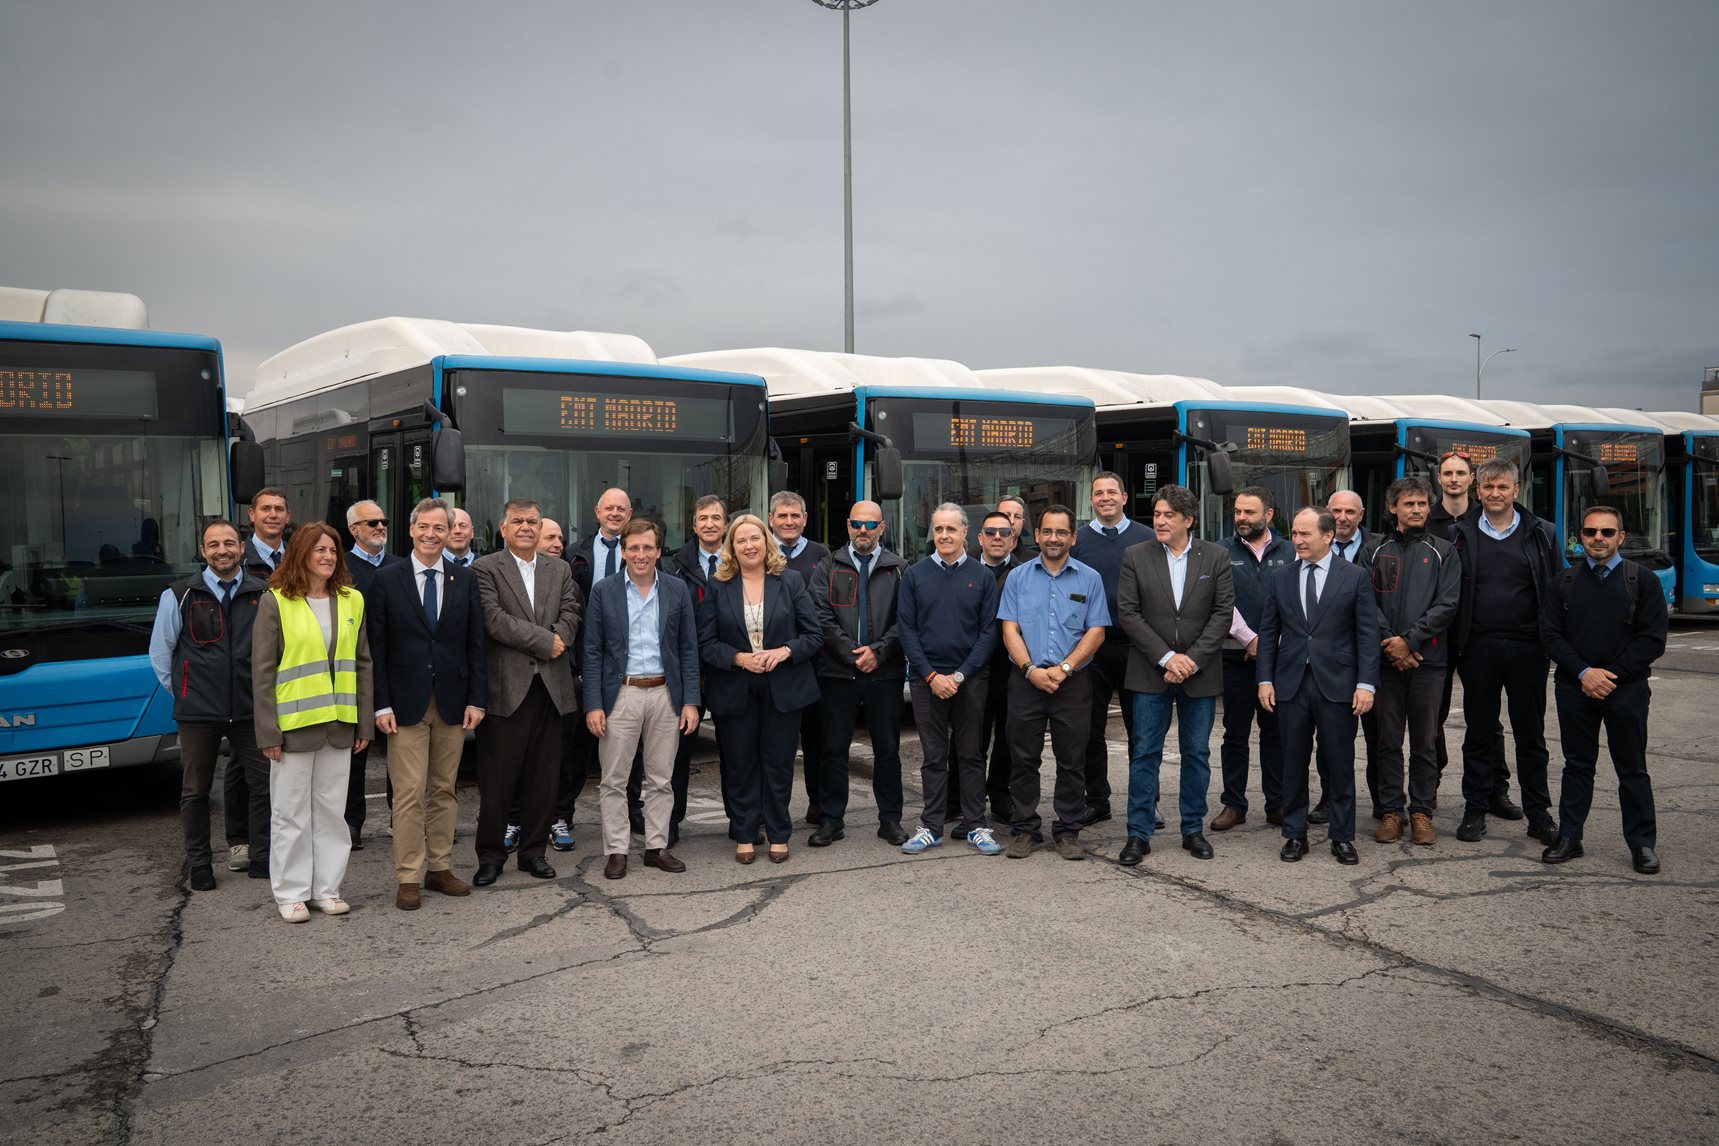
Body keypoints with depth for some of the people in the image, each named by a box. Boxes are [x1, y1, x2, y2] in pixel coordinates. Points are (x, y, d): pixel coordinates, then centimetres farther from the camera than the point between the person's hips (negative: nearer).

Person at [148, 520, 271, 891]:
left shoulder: (263, 595, 2)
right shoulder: (179, 596, 0)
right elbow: (160, 652, 7)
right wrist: (183, 694, 6)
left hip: (250, 710, 1)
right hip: (197, 713, -1)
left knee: (263, 781, 2)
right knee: (195, 790, 7)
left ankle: (261, 858, 14)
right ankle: (199, 864, 20)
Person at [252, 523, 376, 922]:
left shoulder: (351, 600, 7)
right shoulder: (275, 602, -5)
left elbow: (363, 664, 10)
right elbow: (262, 670, -5)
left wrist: (365, 723, 6)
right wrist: (268, 731, -9)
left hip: (339, 724, 4)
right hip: (294, 723, -3)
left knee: (332, 811, 10)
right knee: (292, 814, 5)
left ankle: (327, 889, 20)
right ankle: (291, 893, 16)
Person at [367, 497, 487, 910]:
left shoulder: (465, 579, 7)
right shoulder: (386, 579, 0)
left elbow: (476, 644, 7)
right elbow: (376, 648, -2)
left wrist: (477, 699, 0)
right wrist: (381, 704, -8)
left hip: (453, 701, 3)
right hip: (406, 702, -2)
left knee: (444, 790, 10)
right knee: (409, 794, -2)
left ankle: (440, 868, 21)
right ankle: (408, 878, 6)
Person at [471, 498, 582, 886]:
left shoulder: (559, 570, 16)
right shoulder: (485, 568, 0)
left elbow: (571, 615, 6)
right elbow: (493, 618, -12)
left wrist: (557, 639, -15)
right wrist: (545, 642, -12)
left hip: (550, 688, 4)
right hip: (505, 688, -4)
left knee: (542, 778, 9)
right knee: (495, 780, 1)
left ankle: (533, 851, 20)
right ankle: (490, 856, 12)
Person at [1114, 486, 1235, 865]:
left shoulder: (1216, 557, 1)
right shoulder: (1135, 557, 0)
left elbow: (1223, 613, -3)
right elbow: (1128, 613, -5)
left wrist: (1191, 660, -12)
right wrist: (1166, 658, -13)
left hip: (1200, 672, 1)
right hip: (1151, 673, -1)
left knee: (1197, 754, 9)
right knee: (1144, 753, 1)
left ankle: (1193, 830, 22)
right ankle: (1139, 834, 8)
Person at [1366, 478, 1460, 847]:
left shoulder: (1442, 552, 7)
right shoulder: (1378, 551, 9)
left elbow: (1447, 604, -3)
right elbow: (1368, 602, 1)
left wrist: (1409, 639, -11)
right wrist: (1389, 643, -11)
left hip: (1428, 659, 0)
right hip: (1387, 660, 1)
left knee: (1425, 742, 5)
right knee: (1388, 740, 5)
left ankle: (1421, 811, 12)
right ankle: (1391, 810, 12)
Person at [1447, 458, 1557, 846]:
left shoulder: (1541, 534, 6)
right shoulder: (1460, 535, 5)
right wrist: (1455, 644, -3)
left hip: (1527, 648, 0)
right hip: (1478, 649, 0)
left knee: (1531, 734, 6)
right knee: (1479, 732, 7)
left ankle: (1538, 814, 14)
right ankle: (1476, 809, 16)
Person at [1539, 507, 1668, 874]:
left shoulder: (1642, 580, 1)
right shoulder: (1565, 581, 8)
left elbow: (1653, 640, -5)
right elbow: (1550, 634, 2)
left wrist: (1611, 675, -12)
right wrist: (1584, 672, -11)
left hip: (1626, 689, -2)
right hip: (1575, 689, 2)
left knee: (1632, 770, 4)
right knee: (1577, 764, 9)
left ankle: (1642, 844, 13)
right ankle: (1569, 837, 16)